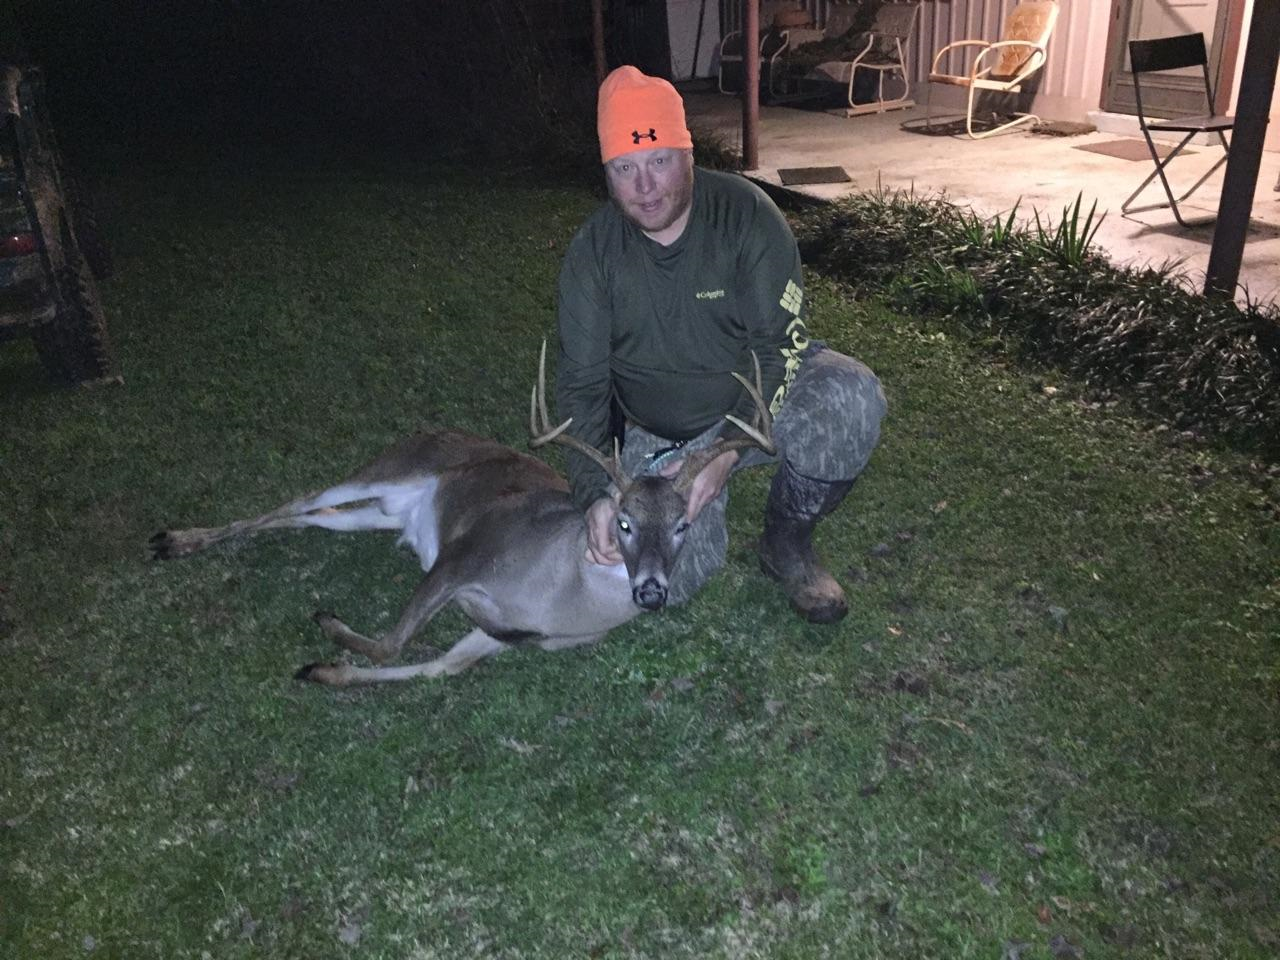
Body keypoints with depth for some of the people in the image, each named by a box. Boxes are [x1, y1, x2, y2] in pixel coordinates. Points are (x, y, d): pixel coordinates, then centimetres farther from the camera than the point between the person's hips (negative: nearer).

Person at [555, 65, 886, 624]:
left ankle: (787, 543, -6)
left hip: (759, 393, -1)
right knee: (666, 581, -17)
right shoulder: (592, 254, -10)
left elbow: (779, 342, -18)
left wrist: (730, 451, -30)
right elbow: (581, 385, -9)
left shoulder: (745, 212, -17)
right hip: (658, 431, 1)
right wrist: (593, 494, -24)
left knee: (849, 399, -33)